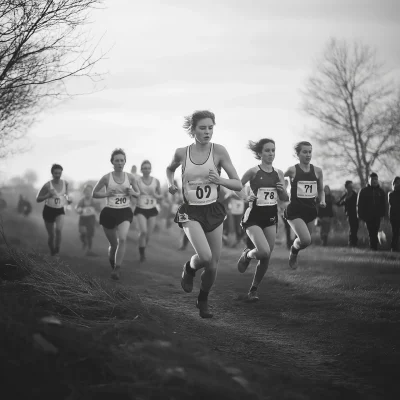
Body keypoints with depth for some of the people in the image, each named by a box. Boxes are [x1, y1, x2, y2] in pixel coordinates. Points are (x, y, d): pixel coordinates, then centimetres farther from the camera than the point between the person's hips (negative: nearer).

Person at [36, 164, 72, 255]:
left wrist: (67, 200, -2)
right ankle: (52, 252, 29)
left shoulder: (65, 183, -3)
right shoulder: (47, 185, -13)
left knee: (59, 230, -26)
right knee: (51, 235, 5)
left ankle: (57, 248, -5)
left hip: (60, 210, 2)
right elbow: (38, 199, -8)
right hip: (49, 210, -2)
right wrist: (48, 195, -24)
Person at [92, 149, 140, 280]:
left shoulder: (130, 177, 0)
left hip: (125, 212, 0)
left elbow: (138, 194, 13)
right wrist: (107, 193, -13)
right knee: (114, 244, 9)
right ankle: (112, 263, 41)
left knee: (122, 239, -25)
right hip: (109, 213, 0)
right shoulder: (107, 178, -5)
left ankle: (117, 269, -17)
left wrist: (132, 192, -10)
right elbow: (94, 193, 4)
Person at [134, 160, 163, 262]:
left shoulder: (156, 181, 4)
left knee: (148, 235, 3)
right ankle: (142, 253, -3)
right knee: (143, 231, -21)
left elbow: (161, 196, 12)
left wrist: (156, 195, -8)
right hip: (141, 209, -3)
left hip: (152, 210, 3)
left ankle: (142, 251, 30)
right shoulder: (137, 181, -2)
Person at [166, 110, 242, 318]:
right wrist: (170, 183, 1)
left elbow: (238, 184, -4)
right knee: (205, 257, -24)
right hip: (190, 212, -2)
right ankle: (189, 269, 12)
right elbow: (170, 169, 21)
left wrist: (220, 180, -22)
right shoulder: (181, 153, -3)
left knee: (212, 265, 5)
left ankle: (203, 300, 32)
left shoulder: (218, 151, -6)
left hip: (213, 211, 2)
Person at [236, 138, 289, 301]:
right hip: (254, 216, -5)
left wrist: (282, 190, -7)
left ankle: (254, 289, 21)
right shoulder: (254, 171, -7)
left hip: (271, 217, 5)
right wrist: (245, 197, -17)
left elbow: (285, 199, 14)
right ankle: (247, 255, 12)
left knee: (266, 258, 3)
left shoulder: (278, 173, 6)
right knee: (264, 251, -23)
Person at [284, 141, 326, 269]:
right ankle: (293, 249, 15)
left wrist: (322, 201, -2)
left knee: (306, 241, 11)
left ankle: (294, 253, 45)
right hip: (295, 210, -5)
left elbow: (321, 190, 15)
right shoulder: (292, 170, -9)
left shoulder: (317, 171, 3)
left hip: (310, 210, 5)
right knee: (305, 240, -20)